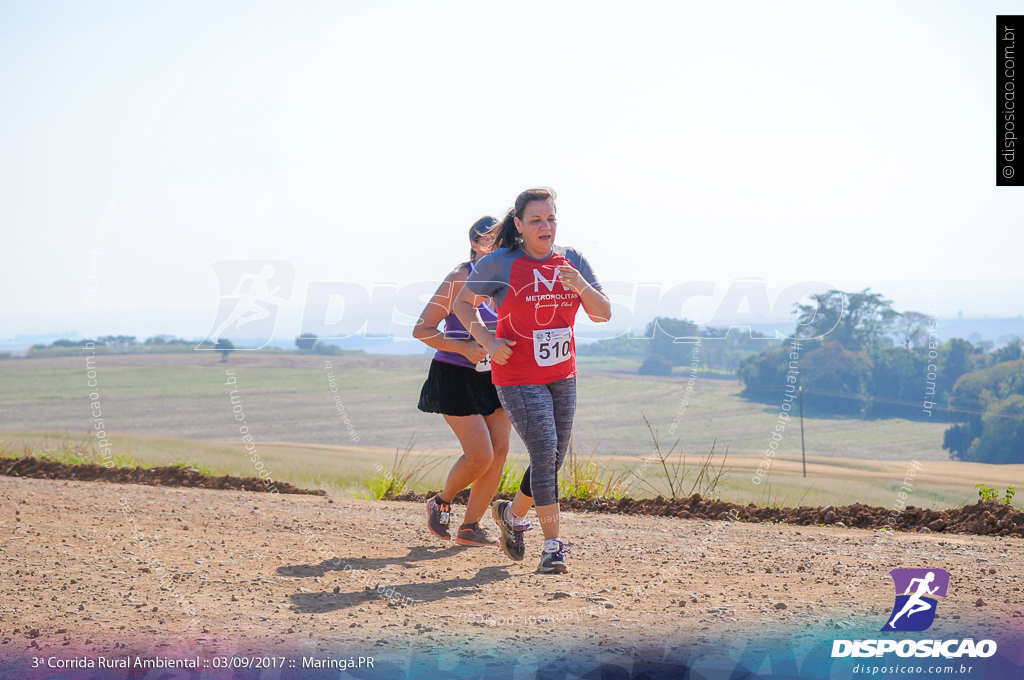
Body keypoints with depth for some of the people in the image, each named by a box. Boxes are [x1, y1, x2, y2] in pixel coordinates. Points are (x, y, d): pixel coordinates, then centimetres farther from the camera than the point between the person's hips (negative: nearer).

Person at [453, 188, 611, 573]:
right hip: (517, 378, -5)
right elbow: (462, 303, 2)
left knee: (554, 460, 11)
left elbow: (603, 314, 3)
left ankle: (512, 514, 37)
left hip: (562, 376, 6)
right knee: (544, 454, -16)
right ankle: (553, 547, -12)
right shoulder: (500, 263, -8)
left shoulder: (572, 261, 4)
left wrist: (581, 286, -17)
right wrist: (487, 341, -13)